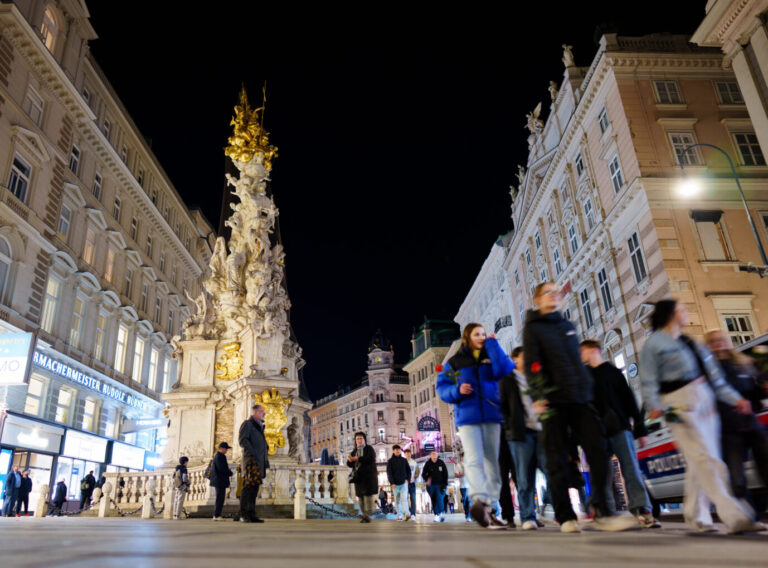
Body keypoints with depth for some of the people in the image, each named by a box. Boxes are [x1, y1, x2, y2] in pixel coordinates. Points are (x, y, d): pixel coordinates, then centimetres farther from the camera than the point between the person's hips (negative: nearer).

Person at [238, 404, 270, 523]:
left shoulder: (260, 427, 25)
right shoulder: (247, 424, 0)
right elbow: (243, 440, -13)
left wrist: (266, 462, 17)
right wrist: (254, 453, -19)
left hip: (259, 462, 8)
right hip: (251, 460, -8)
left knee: (254, 487, 7)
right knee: (248, 486, -12)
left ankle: (251, 515, 9)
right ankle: (242, 515, -10)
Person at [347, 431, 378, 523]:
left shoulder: (369, 449, 1)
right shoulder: (354, 451, 16)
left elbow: (371, 458, -17)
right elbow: (349, 464, 12)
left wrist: (358, 459, -21)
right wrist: (350, 460, -12)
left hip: (368, 475, -5)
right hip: (358, 477, 5)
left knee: (368, 494, -11)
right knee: (360, 495, 2)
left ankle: (367, 515, -10)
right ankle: (363, 515, 8)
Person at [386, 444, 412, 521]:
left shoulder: (404, 460, 9)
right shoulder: (390, 461, 1)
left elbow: (408, 470, 14)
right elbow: (389, 473, -4)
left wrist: (407, 479, 0)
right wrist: (392, 483, -13)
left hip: (404, 483, 0)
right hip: (395, 484, 0)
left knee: (404, 499, -13)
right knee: (397, 501, 5)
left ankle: (407, 514, -20)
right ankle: (399, 515, 12)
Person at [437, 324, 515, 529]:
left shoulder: (491, 357, 14)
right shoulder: (455, 362, 10)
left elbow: (504, 369, -8)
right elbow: (442, 386, 7)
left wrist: (492, 344, -3)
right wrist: (457, 391, -13)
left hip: (492, 415, 3)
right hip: (467, 416, -3)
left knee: (492, 461, 4)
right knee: (474, 460, -17)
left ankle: (490, 509, 9)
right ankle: (479, 500, -31)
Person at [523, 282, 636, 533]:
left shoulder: (567, 325, 20)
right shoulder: (532, 328, 1)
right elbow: (532, 364, -11)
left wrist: (589, 387, 19)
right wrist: (538, 396, -21)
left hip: (580, 398, 6)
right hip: (554, 400, -5)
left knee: (598, 449, -3)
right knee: (557, 459, 0)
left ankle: (602, 512, 5)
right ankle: (565, 516, 8)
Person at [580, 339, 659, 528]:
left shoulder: (613, 372, 11)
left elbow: (629, 400, 9)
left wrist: (640, 429, 4)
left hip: (620, 427, -1)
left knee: (631, 468, -7)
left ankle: (642, 510, -8)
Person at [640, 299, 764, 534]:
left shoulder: (689, 343, 21)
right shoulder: (654, 343, -3)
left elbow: (714, 375, 21)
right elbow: (648, 380, -10)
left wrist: (735, 398, 13)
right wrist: (654, 406, -23)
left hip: (705, 401, 8)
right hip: (680, 405, -8)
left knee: (698, 463, 10)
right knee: (706, 459, -13)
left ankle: (695, 515, 20)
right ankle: (735, 517, -17)